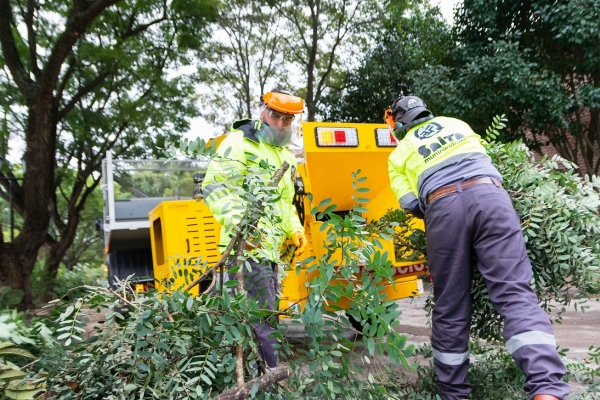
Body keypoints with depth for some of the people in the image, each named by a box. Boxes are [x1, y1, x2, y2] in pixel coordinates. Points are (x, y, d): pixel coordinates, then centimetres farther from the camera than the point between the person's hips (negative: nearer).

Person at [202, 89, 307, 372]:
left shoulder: (286, 156, 21)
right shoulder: (239, 142, -5)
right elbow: (214, 186, -16)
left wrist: (294, 229, 15)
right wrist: (236, 221, -31)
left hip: (271, 248, 9)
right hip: (246, 245, -9)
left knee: (265, 314, 14)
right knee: (261, 317, -9)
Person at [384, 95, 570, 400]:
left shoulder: (400, 154, 21)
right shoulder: (455, 123, 31)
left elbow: (410, 204, 10)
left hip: (443, 207, -2)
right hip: (488, 193, 2)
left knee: (450, 306, 7)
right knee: (515, 292, -5)